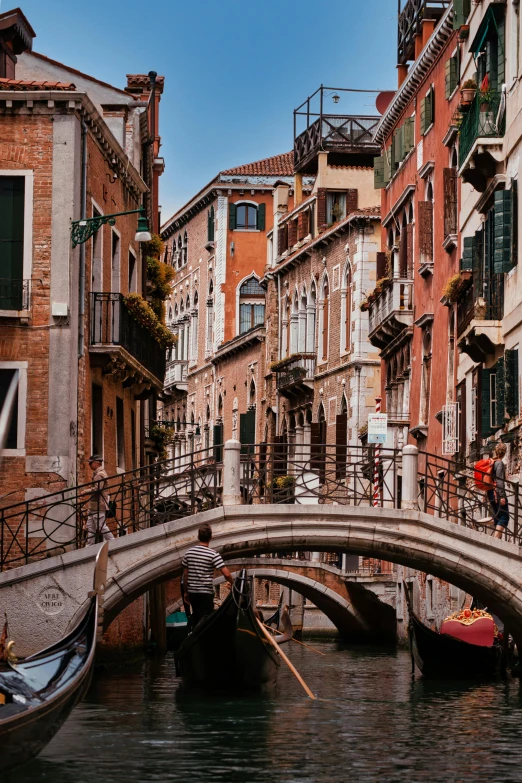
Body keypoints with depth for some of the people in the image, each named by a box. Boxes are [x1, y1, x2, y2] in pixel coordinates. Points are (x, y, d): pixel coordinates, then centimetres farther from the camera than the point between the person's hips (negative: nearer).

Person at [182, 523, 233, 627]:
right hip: (206, 593, -6)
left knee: (195, 619, 17)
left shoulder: (189, 553, 3)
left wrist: (186, 592, 18)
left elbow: (185, 574, 9)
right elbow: (227, 574, -18)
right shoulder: (213, 554, -13)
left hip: (192, 592, 6)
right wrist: (233, 584, 2)